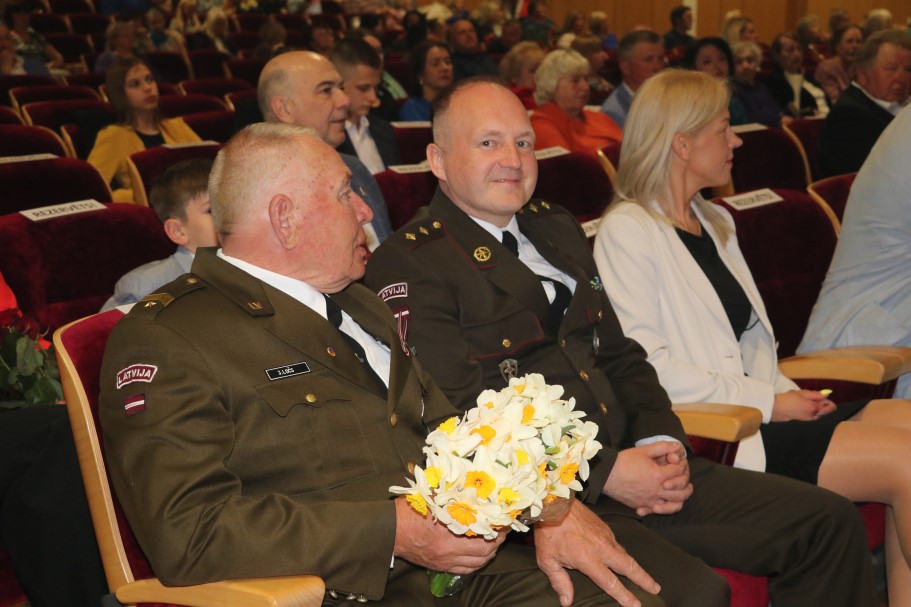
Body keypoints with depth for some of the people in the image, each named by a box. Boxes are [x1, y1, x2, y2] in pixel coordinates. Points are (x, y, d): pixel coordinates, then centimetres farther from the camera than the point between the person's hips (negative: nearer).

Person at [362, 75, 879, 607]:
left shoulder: (557, 229, 18)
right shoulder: (408, 265, -8)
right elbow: (466, 420, -15)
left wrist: (663, 439, 1)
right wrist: (602, 473, -17)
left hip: (628, 463, 8)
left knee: (830, 523, 2)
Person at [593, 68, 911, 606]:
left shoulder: (715, 222, 21)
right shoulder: (628, 231, -7)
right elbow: (644, 368, -16)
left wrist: (788, 393, 2)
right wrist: (768, 402, -13)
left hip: (761, 410, 8)